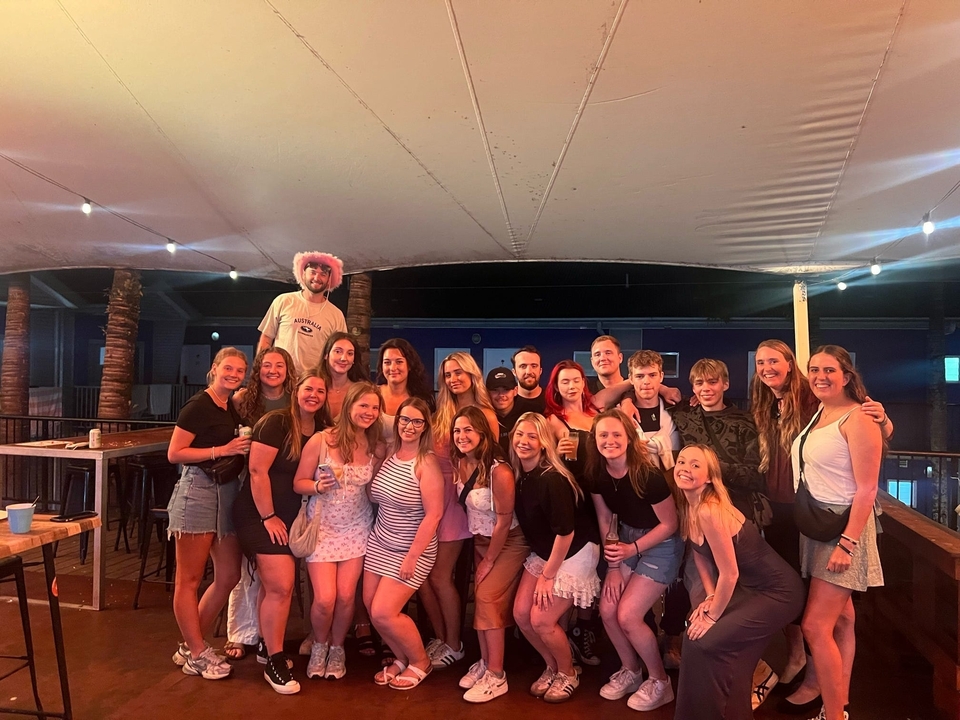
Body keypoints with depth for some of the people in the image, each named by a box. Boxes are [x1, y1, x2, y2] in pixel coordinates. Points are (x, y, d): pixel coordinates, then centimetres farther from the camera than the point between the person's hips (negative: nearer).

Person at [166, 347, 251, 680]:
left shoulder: (233, 409, 13)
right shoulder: (198, 406, -10)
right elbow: (174, 453, -14)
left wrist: (244, 449, 9)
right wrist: (222, 450, -17)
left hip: (227, 491, 9)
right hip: (197, 491, -9)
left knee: (229, 575, 12)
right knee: (189, 579, 3)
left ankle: (190, 646, 27)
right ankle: (197, 654, 16)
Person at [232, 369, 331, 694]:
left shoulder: (322, 430, 4)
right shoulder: (276, 423, -16)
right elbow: (258, 471, -18)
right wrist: (268, 517, -17)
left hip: (293, 517, 7)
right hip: (260, 515, -7)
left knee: (274, 586, 15)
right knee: (281, 586, -11)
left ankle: (268, 648, 32)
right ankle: (275, 662, 4)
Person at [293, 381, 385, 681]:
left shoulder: (377, 448, -6)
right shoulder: (321, 440, -15)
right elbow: (298, 483, -9)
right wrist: (318, 486, -27)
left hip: (356, 528, 2)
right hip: (321, 527, -2)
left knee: (346, 596, -1)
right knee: (324, 599, -6)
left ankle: (337, 648, 28)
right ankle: (319, 646, 27)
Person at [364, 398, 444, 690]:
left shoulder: (427, 463, -18)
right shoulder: (389, 454, 2)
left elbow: (433, 514, -20)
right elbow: (376, 497, 10)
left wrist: (412, 557, -19)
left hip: (411, 549, -7)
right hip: (380, 542, 7)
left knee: (383, 613, -8)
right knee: (371, 606, 7)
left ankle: (420, 661, 18)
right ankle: (402, 658, 31)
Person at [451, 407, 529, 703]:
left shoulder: (499, 471, -29)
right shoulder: (461, 464, -7)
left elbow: (504, 522, -23)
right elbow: (467, 504, 4)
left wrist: (489, 561, -13)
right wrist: (481, 554, 3)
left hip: (509, 543, -7)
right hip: (481, 540, 7)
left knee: (488, 598, -10)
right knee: (480, 598, 6)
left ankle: (497, 676, 0)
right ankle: (485, 662, 21)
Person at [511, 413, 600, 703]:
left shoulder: (553, 480, -28)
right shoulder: (517, 475, -5)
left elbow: (566, 531, -24)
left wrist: (547, 576, -16)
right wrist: (543, 567, 8)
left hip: (574, 555, -7)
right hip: (542, 553, 7)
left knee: (541, 620, -6)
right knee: (521, 614, 3)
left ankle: (568, 674, 22)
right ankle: (552, 666, 28)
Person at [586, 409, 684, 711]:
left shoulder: (648, 475, -29)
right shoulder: (596, 474, -12)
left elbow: (669, 524, -18)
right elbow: (605, 520, 0)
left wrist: (633, 550, -23)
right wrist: (613, 566, 0)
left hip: (661, 545, -6)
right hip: (627, 539, 6)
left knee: (628, 615, -10)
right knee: (607, 610, 0)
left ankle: (659, 681, 15)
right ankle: (630, 671, 27)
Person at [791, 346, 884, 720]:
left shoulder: (858, 420, -14)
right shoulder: (816, 415, 9)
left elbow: (866, 490, -18)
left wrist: (847, 543, -21)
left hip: (843, 527, -7)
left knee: (815, 626, -8)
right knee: (840, 619, 15)